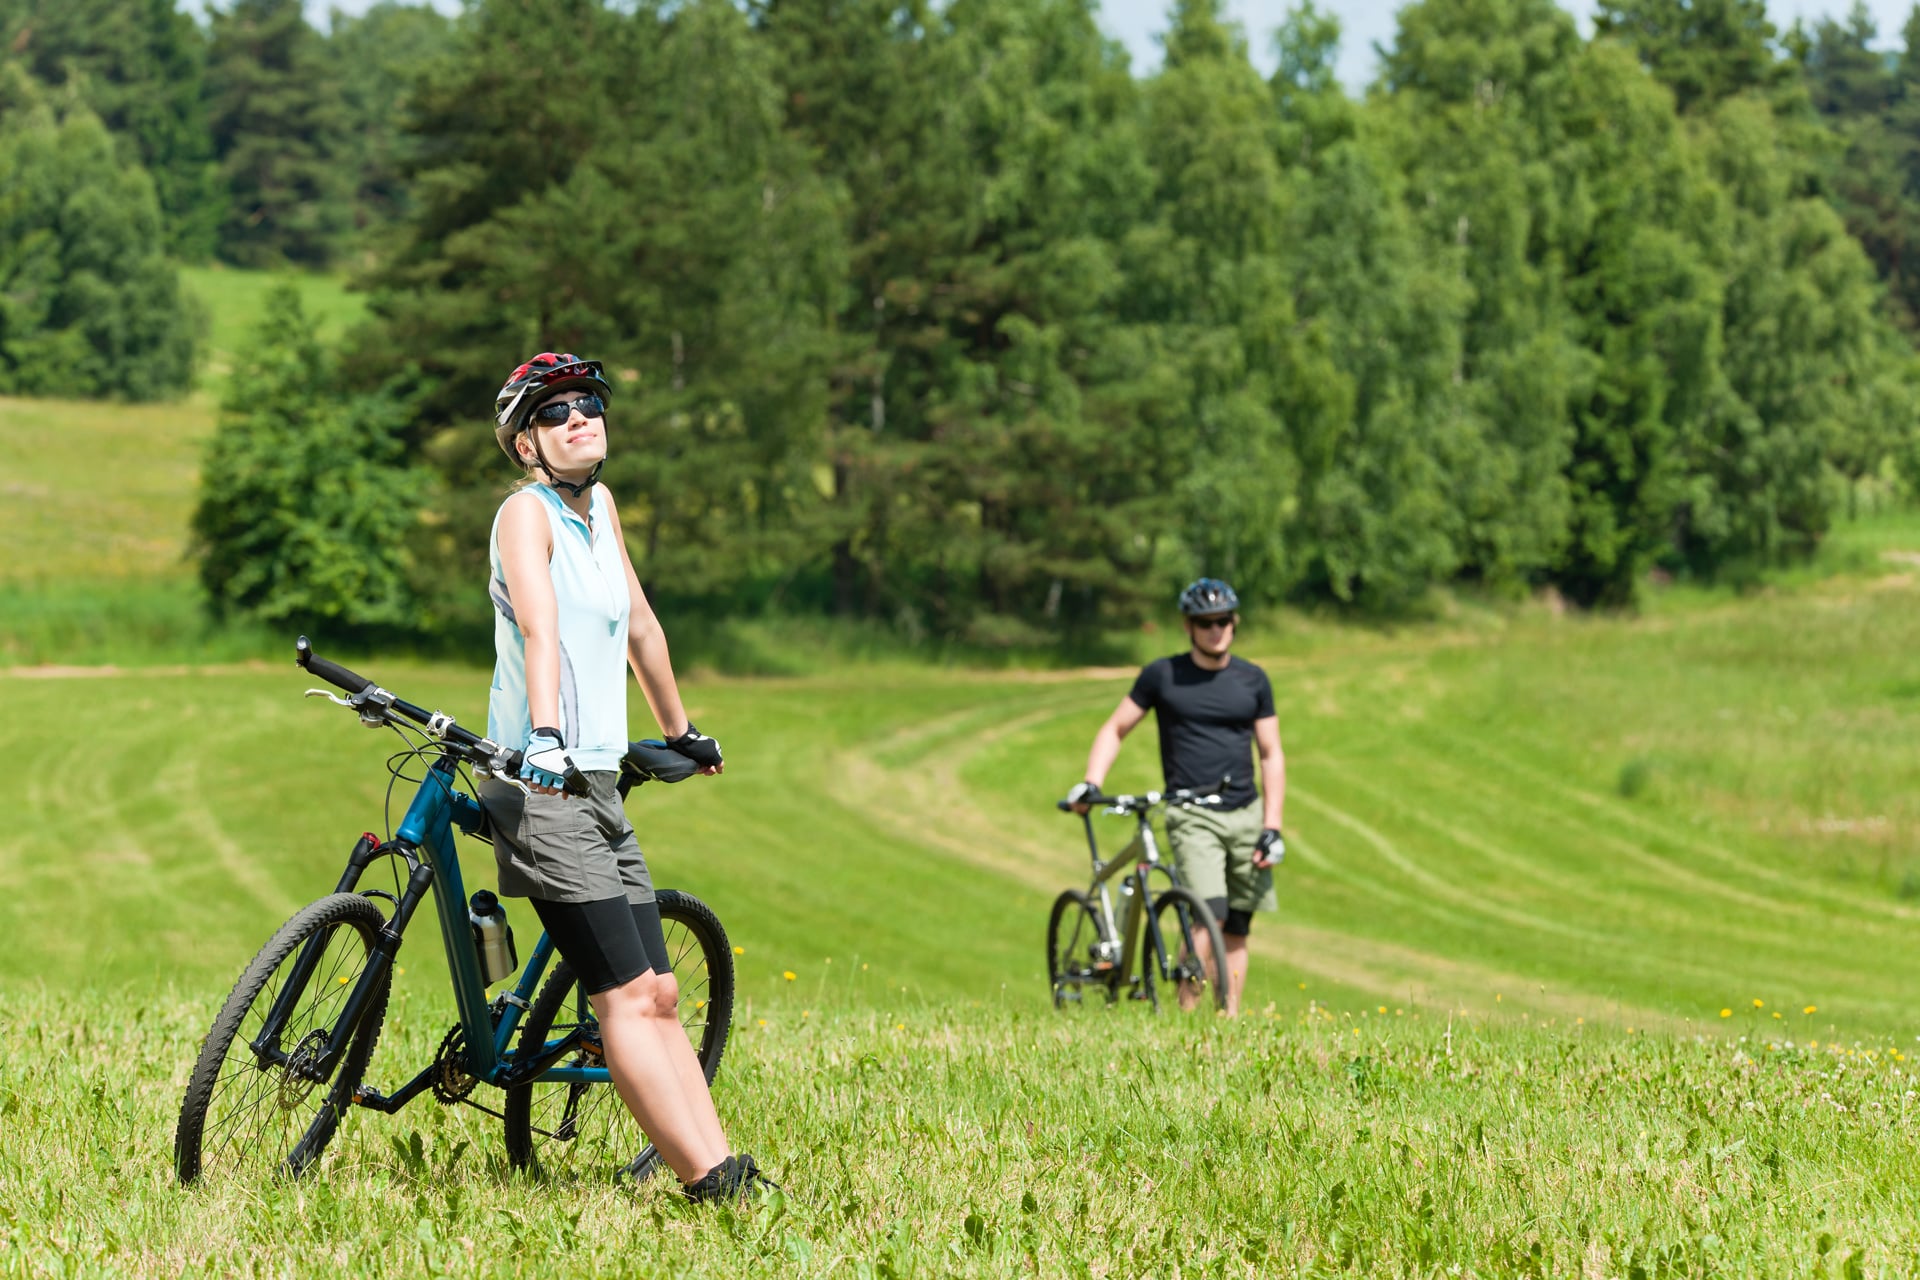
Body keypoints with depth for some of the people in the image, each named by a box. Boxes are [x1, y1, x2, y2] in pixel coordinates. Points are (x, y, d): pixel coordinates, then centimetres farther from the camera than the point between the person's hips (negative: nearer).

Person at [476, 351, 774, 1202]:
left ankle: (724, 1168, 1)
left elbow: (639, 626, 27)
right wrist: (545, 735, -42)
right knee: (629, 996, -14)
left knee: (658, 996, 3)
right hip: (544, 785, -9)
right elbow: (538, 622, -27)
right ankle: (709, 1181, -18)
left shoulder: (599, 507, 15)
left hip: (598, 784, 9)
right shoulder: (527, 511, -9)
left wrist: (679, 733, 36)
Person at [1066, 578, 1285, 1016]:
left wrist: (1272, 828, 0)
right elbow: (1115, 729, 8)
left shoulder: (1252, 680, 7)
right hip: (1192, 816, -3)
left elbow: (1271, 755, 9)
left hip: (1246, 815, 3)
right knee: (1209, 917, -21)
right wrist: (1091, 784, -8)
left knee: (1236, 930, 4)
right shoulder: (1163, 675, 2)